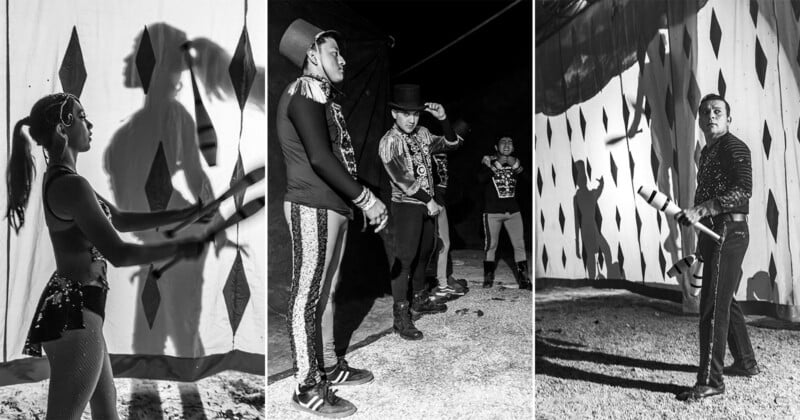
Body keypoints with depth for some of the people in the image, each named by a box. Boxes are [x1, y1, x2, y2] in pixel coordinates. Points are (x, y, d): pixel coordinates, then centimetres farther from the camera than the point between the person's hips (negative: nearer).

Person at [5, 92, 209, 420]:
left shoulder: (59, 179, 12)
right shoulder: (71, 185, -19)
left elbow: (121, 220, 18)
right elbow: (119, 254, -23)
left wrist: (186, 214, 15)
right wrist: (179, 248, -12)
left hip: (72, 307, 10)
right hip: (74, 312, -10)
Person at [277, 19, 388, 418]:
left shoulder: (321, 94, 21)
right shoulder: (305, 91, -9)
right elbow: (320, 158, -20)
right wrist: (365, 198, -18)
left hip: (331, 207, 10)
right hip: (313, 209, -10)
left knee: (325, 291, 16)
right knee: (308, 295, -4)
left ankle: (330, 367, 29)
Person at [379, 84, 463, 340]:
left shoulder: (422, 134, 6)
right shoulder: (389, 142, -13)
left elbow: (452, 144, 9)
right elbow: (402, 179, -18)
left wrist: (443, 119, -6)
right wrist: (429, 201, -15)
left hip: (427, 203, 7)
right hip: (407, 205, -7)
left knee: (424, 252, 16)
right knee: (405, 257, -8)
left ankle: (420, 300, 33)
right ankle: (401, 316, -2)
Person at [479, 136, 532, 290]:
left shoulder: (515, 162, 11)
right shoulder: (488, 160, 1)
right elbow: (482, 178, -17)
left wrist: (515, 166, -12)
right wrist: (497, 164, -22)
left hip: (513, 211, 3)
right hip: (492, 211, -3)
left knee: (519, 245, 0)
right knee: (491, 245, 2)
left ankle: (523, 278, 7)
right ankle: (488, 277, 15)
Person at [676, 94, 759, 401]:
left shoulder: (734, 147, -10)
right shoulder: (707, 151, 17)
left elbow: (743, 190, -23)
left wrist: (701, 210, -29)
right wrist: (693, 214, 18)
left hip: (728, 233, -10)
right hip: (714, 234, 10)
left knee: (713, 306, -9)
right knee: (725, 301, 20)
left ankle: (710, 381, -2)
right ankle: (746, 362, 36)